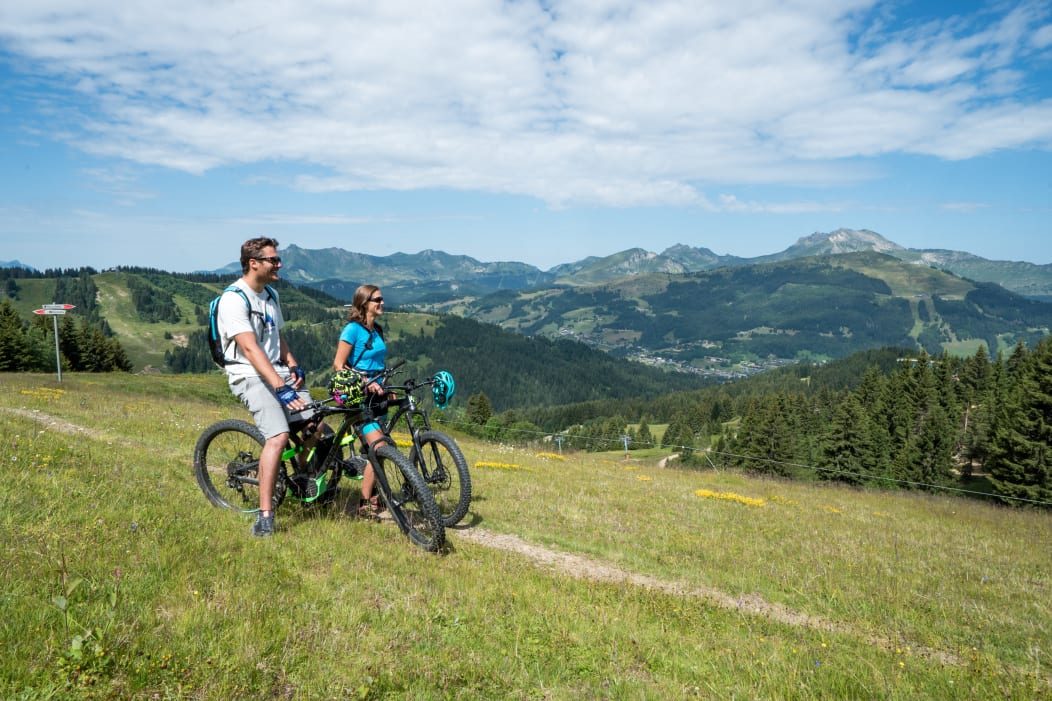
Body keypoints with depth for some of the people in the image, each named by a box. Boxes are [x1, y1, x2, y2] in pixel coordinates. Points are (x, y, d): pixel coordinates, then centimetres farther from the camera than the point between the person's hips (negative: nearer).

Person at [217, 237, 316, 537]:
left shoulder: (271, 295, 13)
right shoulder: (234, 299, -14)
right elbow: (250, 349, -25)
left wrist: (293, 366, 4)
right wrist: (280, 387, -33)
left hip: (277, 369, 8)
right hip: (249, 375, -8)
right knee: (279, 436, -26)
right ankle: (264, 518, -20)